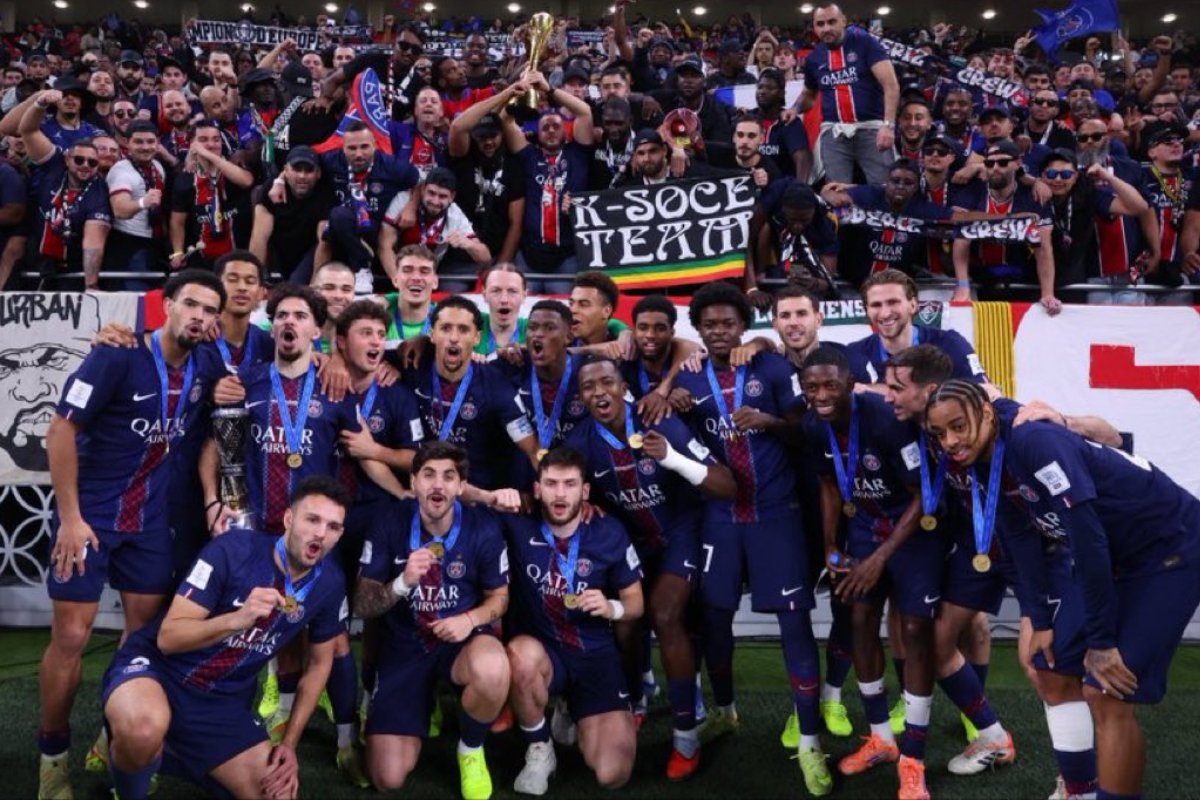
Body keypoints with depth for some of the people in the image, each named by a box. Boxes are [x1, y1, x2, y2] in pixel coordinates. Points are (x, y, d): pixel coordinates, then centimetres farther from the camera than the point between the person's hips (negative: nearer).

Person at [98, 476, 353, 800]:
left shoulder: (329, 586, -7)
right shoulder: (235, 549, -20)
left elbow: (319, 662, 10)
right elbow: (168, 637, -19)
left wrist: (290, 743, 4)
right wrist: (236, 619, -37)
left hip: (223, 702, 5)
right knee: (144, 730, -40)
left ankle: (175, 754, 19)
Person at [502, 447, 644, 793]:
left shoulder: (610, 533, -6)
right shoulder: (519, 525, -9)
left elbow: (635, 603, 4)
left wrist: (612, 608, -19)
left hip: (595, 655, 1)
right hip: (540, 652, 0)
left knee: (613, 774, -15)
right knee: (522, 654, -40)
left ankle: (575, 719, 22)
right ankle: (539, 750, -10)